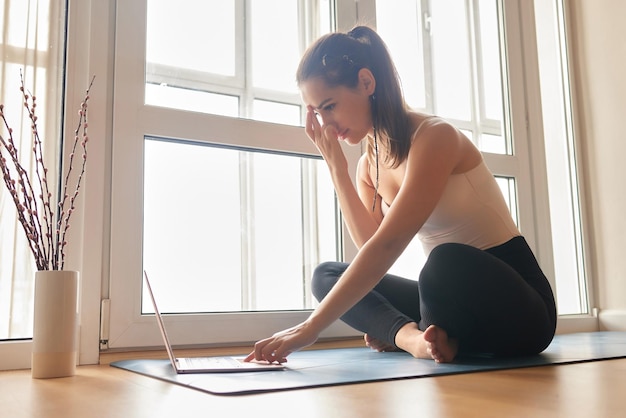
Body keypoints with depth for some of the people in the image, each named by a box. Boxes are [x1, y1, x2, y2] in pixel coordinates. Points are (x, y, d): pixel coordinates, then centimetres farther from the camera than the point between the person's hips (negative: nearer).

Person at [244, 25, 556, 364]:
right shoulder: (369, 164, 6)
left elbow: (386, 247, -30)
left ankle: (405, 333, -10)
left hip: (520, 307, -7)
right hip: (457, 296, 7)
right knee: (326, 276, 0)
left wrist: (310, 328, -34)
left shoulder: (434, 137, -19)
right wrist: (334, 163, -12)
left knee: (448, 262, -40)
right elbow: (368, 243, -9)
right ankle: (413, 335, -20)